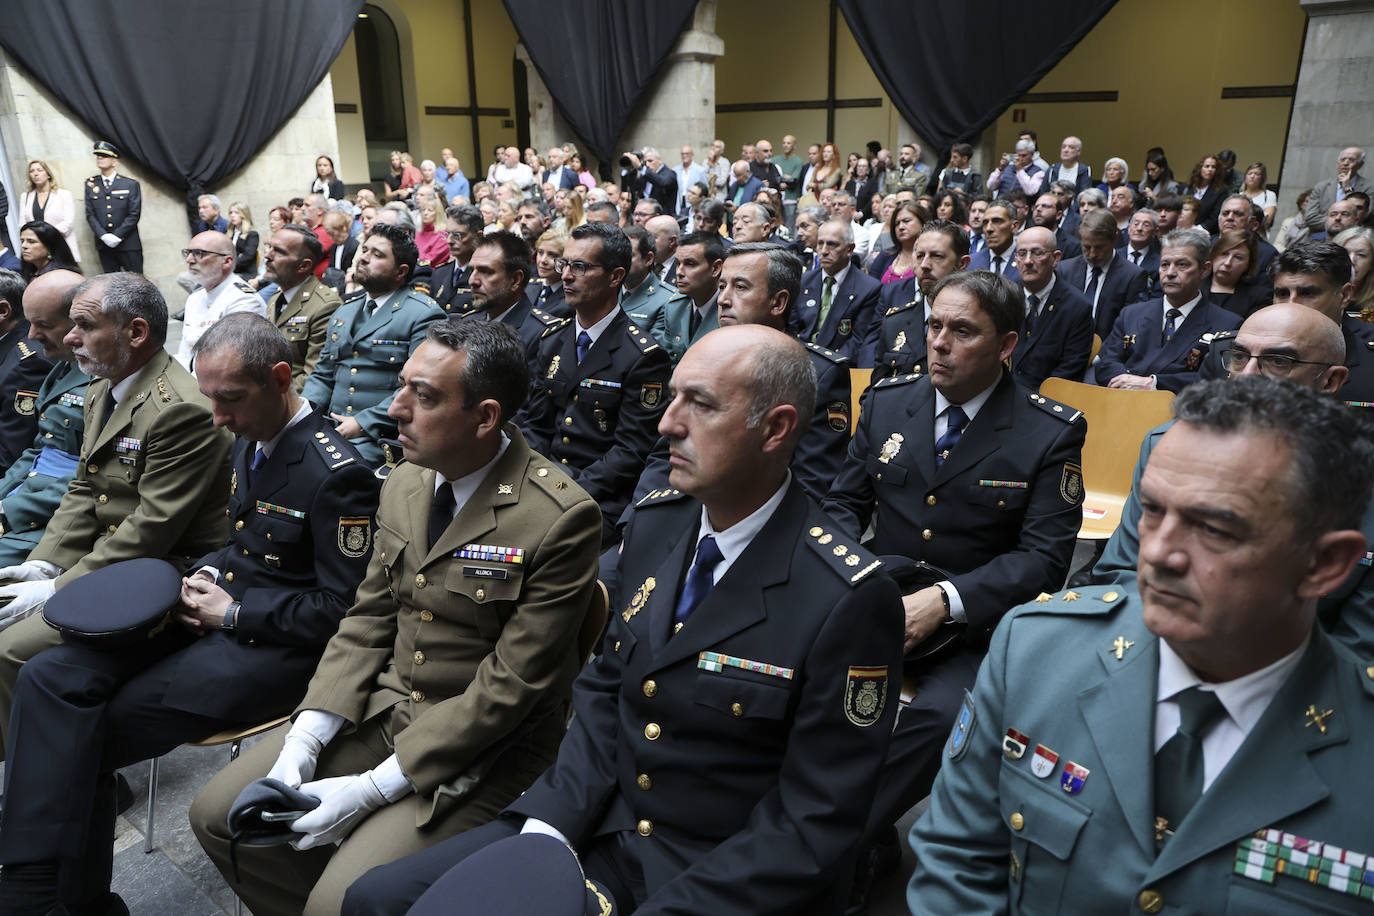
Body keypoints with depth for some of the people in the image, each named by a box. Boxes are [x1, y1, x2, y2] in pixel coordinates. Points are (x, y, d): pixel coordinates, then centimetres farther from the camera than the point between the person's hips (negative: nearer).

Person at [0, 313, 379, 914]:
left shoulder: (336, 474, -20)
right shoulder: (249, 442, 8)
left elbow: (343, 610, -18)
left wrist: (233, 613, -14)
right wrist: (206, 575, 2)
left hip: (275, 643, -9)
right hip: (219, 609, 9)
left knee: (92, 732, -14)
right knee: (50, 677, -8)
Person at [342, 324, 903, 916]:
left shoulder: (848, 599, -21)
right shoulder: (653, 522, -1)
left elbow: (814, 827, -18)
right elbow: (604, 687, 7)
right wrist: (547, 827, -6)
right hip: (601, 826, 6)